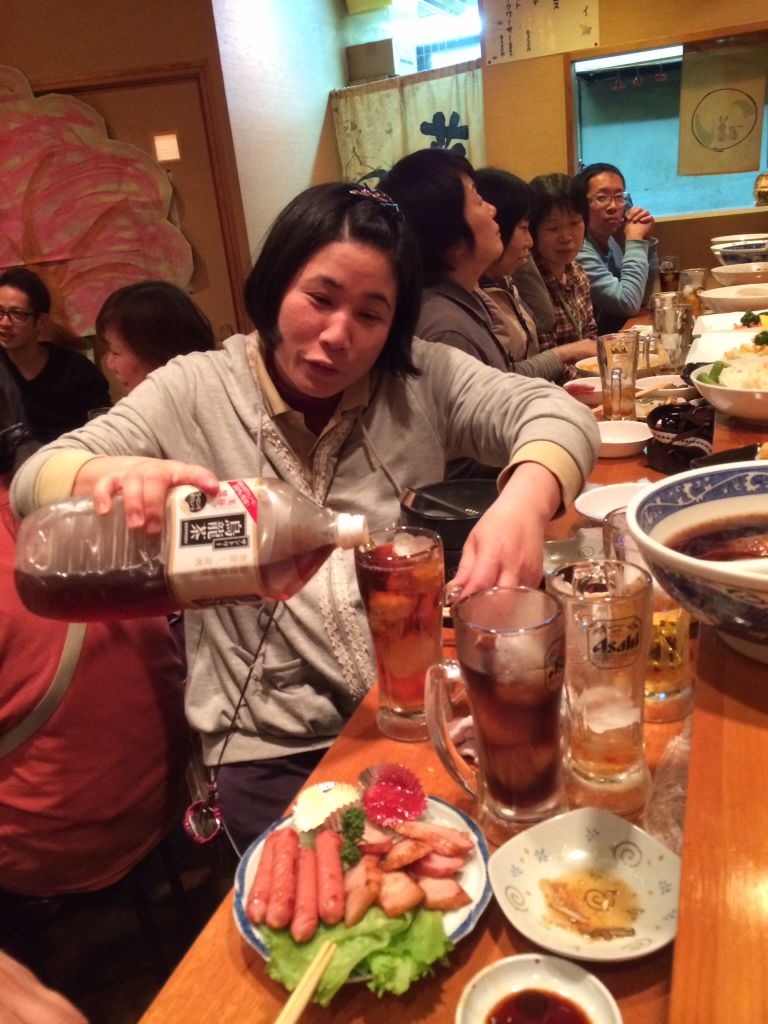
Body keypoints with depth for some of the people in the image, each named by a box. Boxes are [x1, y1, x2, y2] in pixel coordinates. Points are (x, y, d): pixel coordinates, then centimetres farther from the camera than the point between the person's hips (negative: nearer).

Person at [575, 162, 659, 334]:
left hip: (621, 332, 8)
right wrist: (636, 242, -15)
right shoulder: (577, 251, -19)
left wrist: (646, 241, -1)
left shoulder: (608, 241, 7)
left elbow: (642, 299, 7)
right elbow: (629, 304, -21)